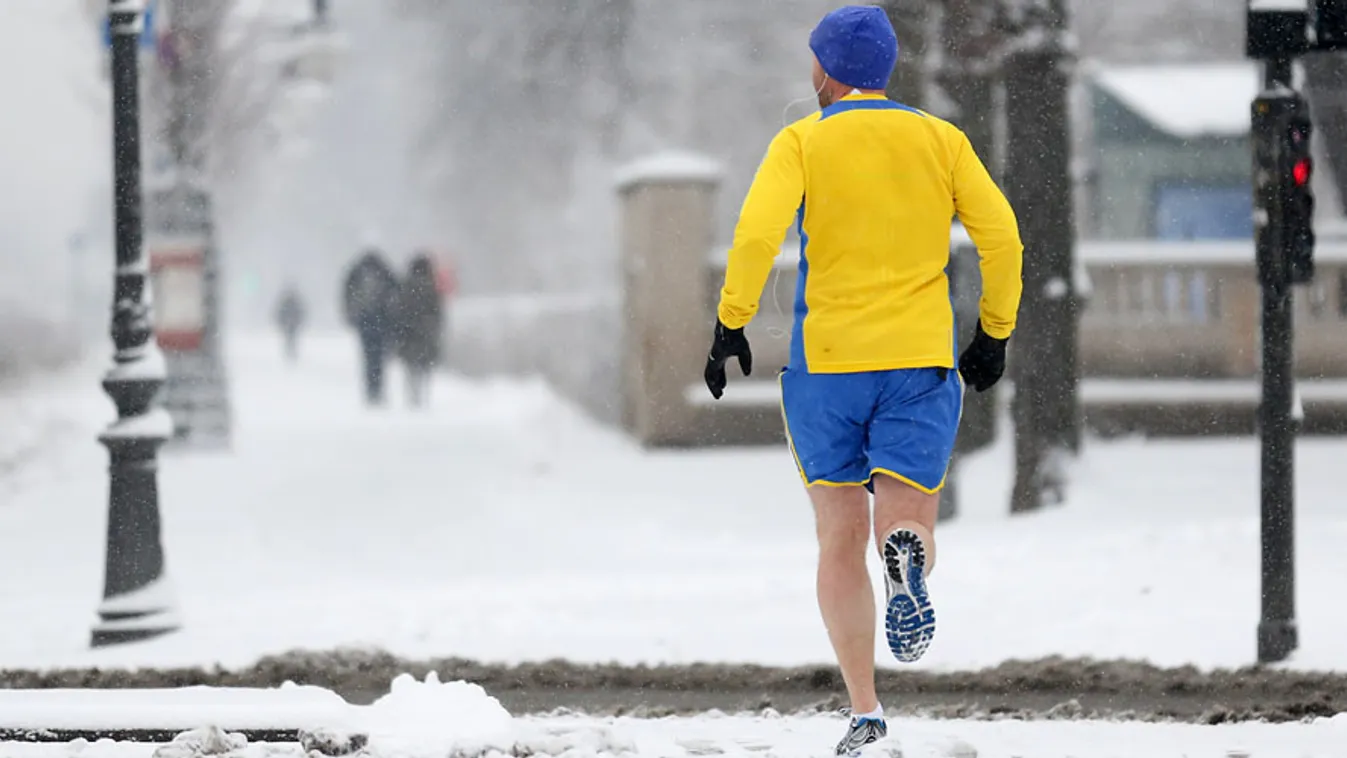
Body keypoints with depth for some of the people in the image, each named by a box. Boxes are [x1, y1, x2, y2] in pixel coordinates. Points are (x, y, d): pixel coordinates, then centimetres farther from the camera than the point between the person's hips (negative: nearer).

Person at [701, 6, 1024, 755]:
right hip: (921, 360, 1)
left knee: (841, 543, 10)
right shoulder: (942, 140, 7)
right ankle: (908, 557, -38)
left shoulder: (803, 142, 0)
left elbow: (758, 231, -15)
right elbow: (1001, 235, 0)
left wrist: (732, 325, -10)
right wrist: (995, 332, 10)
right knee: (906, 526, 1)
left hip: (826, 363, -1)